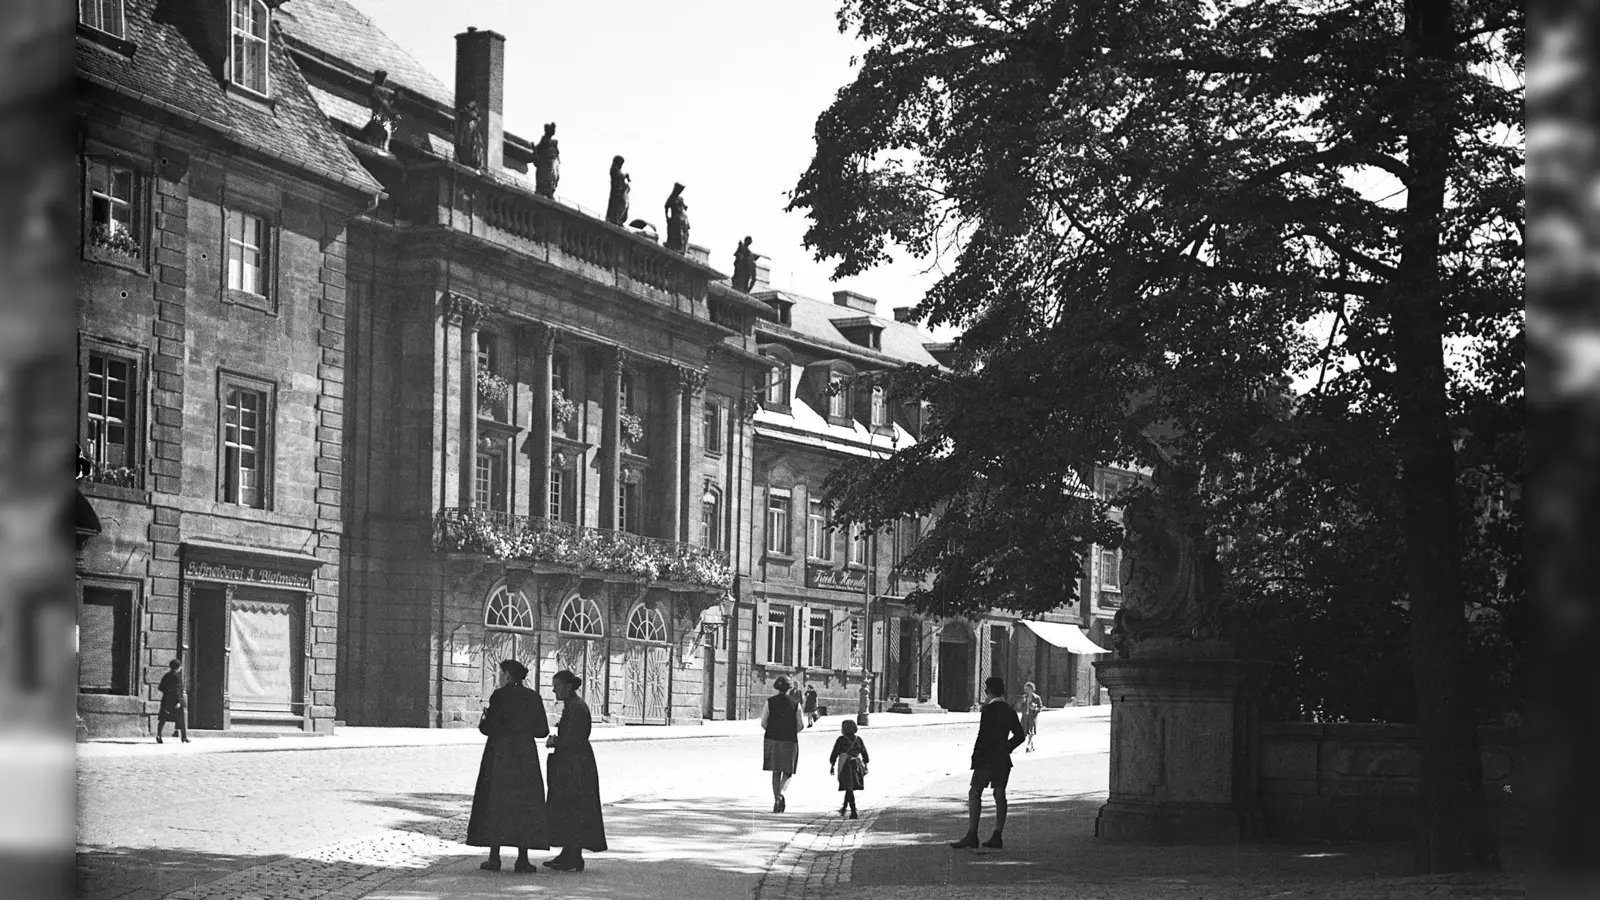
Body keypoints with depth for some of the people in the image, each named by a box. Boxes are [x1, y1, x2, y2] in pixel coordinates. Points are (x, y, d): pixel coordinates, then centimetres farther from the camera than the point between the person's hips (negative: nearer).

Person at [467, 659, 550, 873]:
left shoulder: (500, 695, -9)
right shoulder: (533, 697, 4)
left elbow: (490, 728, -14)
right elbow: (542, 730, 5)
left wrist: (482, 723, 8)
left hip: (500, 755, -3)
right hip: (526, 757, 3)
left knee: (496, 803, 4)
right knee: (525, 805, 6)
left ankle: (494, 857, 1)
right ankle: (522, 859, 0)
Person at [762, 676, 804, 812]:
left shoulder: (770, 701, -1)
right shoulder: (795, 703, -1)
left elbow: (763, 723, -3)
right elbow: (800, 726, -2)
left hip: (772, 740, 1)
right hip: (790, 741, -1)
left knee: (776, 772, 11)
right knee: (787, 773, 8)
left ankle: (777, 799, 4)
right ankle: (781, 792, -20)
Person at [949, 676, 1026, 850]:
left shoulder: (988, 709, -12)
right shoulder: (1009, 711, 10)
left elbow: (984, 735, -16)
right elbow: (1020, 736, 14)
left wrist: (976, 756, -8)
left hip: (987, 758, -8)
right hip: (1003, 760, 8)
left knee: (974, 794, -6)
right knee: (999, 795, 7)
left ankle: (972, 835, -12)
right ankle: (997, 837, 6)